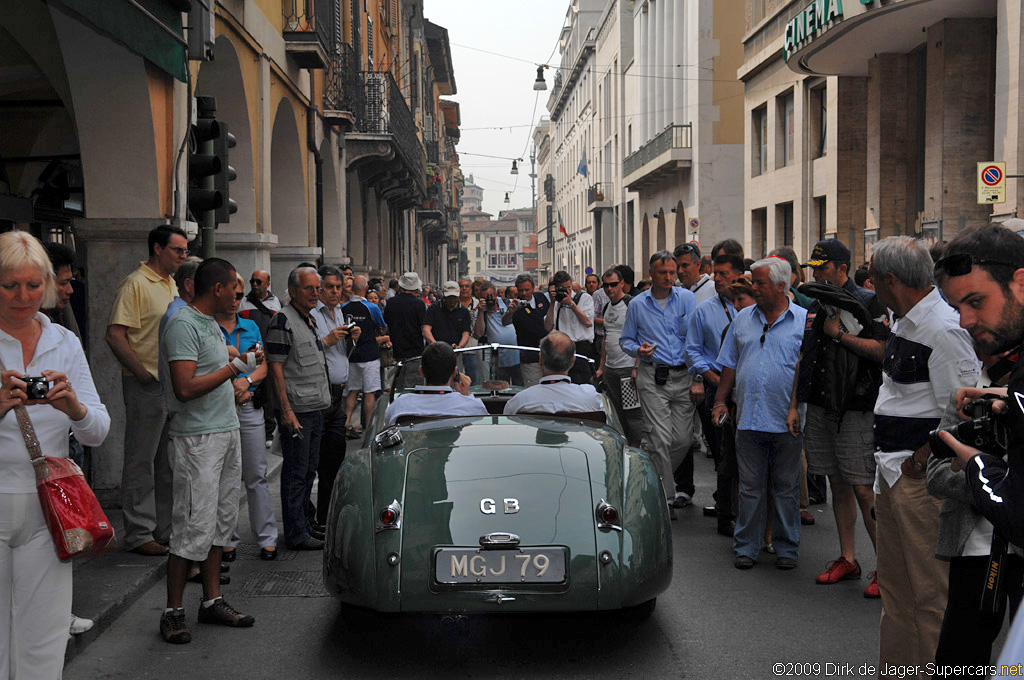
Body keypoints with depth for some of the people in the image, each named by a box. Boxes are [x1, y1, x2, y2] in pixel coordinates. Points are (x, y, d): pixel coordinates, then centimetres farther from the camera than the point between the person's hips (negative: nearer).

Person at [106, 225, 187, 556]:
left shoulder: (172, 286, 16)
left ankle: (165, 528, 24)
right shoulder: (136, 284, -10)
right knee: (141, 461, 0)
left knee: (169, 462, 14)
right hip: (147, 386, -8)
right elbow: (115, 335, -16)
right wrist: (143, 373, -18)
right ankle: (139, 534, 7)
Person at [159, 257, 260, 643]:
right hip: (199, 437, -10)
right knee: (196, 525, -7)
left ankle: (212, 601, 21)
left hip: (226, 431, 10)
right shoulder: (184, 325, -14)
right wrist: (236, 367, -18)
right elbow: (186, 388, -23)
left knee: (222, 520, 12)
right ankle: (173, 611, 4)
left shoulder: (212, 323, 16)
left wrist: (242, 364, 10)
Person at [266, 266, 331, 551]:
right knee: (296, 472, -3)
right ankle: (296, 535, 3)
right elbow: (276, 368, -17)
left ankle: (305, 525, 25)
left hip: (316, 408, 9)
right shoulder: (283, 321, -12)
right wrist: (286, 410, -21)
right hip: (296, 410, -9)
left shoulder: (310, 321, 16)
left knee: (308, 470, 15)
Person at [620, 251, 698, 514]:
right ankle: (665, 496, 1)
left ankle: (655, 475, 28)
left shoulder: (687, 298, 5)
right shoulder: (637, 304, 7)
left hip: (683, 376, 1)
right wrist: (638, 350, -6)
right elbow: (625, 340, 15)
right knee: (661, 438, -7)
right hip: (652, 377, -1)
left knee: (684, 438, 3)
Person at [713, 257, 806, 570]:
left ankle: (787, 548, 19)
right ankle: (746, 547, 17)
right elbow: (730, 365, 16)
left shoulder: (804, 320, -1)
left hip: (786, 423, -3)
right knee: (750, 488, 8)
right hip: (748, 419, 3)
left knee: (786, 489, 8)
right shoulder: (742, 319, 11)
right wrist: (720, 400, 9)